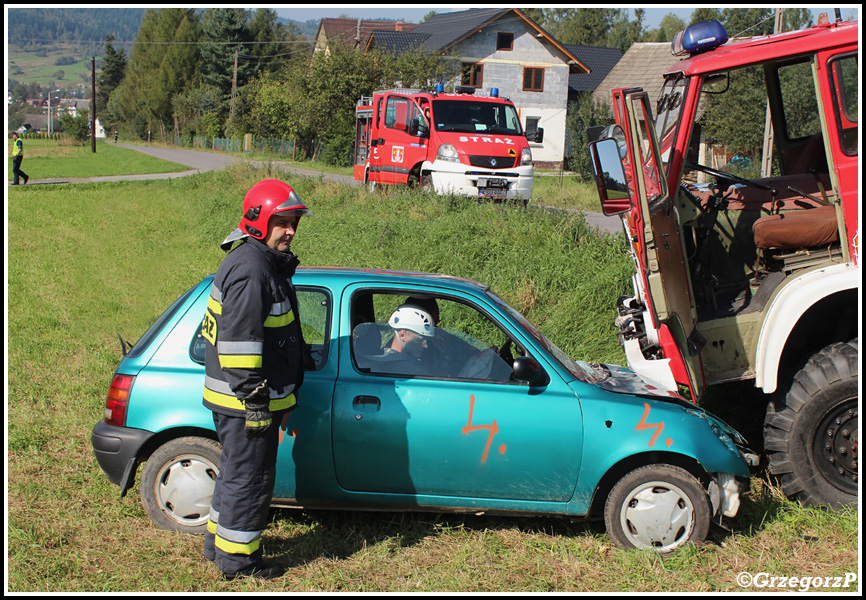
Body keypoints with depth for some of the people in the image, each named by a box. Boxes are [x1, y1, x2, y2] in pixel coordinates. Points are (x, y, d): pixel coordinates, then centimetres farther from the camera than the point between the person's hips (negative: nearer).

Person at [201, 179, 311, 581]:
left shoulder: (268, 264, 14)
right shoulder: (250, 271, -21)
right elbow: (239, 343, -25)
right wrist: (255, 402, -24)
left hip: (248, 397, 11)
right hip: (243, 400, -11)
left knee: (237, 470, 22)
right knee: (250, 476, 1)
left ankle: (218, 540, 37)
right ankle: (237, 558, 14)